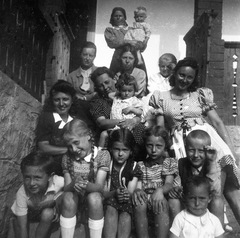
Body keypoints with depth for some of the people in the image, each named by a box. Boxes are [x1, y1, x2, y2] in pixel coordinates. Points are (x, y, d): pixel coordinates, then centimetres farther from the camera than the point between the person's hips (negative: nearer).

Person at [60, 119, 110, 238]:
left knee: (94, 197, -34)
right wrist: (73, 185, -34)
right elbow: (66, 188, -9)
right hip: (76, 198, 2)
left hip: (94, 196, -2)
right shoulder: (67, 158, -4)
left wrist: (86, 186, -42)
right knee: (68, 197, -31)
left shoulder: (103, 155, -12)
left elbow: (99, 186, -19)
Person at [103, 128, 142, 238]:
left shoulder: (134, 167, 0)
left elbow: (130, 193, -8)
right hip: (108, 202, 0)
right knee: (111, 210, -32)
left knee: (125, 215, -31)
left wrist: (127, 194, -33)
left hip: (126, 204, 0)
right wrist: (114, 193, -29)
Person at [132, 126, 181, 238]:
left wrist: (160, 190, -33)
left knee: (161, 202, -35)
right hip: (146, 198, 2)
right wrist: (137, 191, -26)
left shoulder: (171, 162, 7)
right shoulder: (140, 165, 11)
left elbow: (169, 184, -9)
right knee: (139, 202, -31)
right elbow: (138, 186, 0)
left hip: (163, 198, -1)